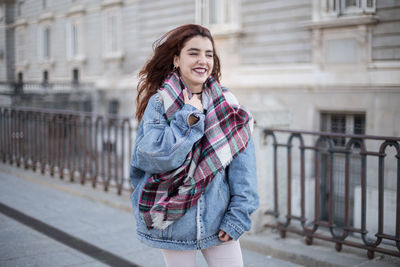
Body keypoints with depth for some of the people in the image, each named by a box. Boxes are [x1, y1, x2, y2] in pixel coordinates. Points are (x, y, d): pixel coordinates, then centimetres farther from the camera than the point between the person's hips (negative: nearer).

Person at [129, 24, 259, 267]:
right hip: (174, 223, -1)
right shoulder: (159, 103, -5)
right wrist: (189, 118, -19)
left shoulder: (227, 104, 0)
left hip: (218, 223, 2)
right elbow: (150, 157, -17)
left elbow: (242, 166, -2)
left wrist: (238, 216, -8)